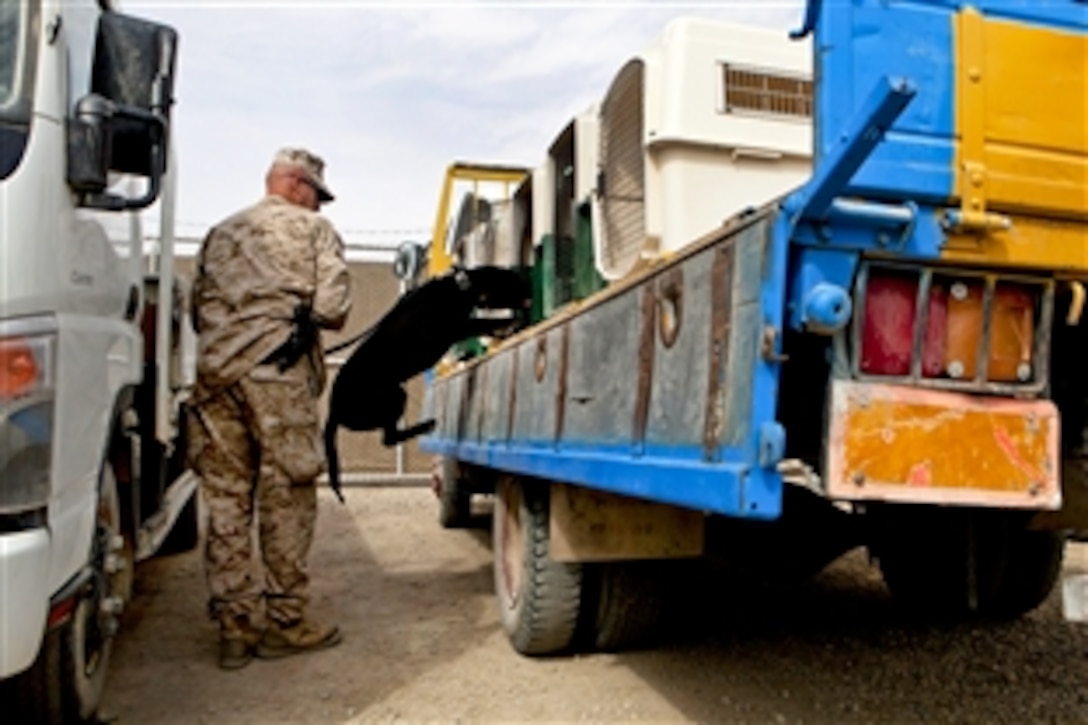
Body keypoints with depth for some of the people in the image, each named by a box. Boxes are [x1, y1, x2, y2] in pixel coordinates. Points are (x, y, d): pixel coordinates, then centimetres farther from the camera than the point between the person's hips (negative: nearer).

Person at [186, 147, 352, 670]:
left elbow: (197, 308, 17)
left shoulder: (221, 233, 23)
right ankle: (286, 621, 10)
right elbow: (333, 307, -5)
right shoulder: (312, 228, 7)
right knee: (286, 498, 3)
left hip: (214, 371, 5)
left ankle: (234, 627, 12)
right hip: (279, 372, -5)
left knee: (225, 499, 7)